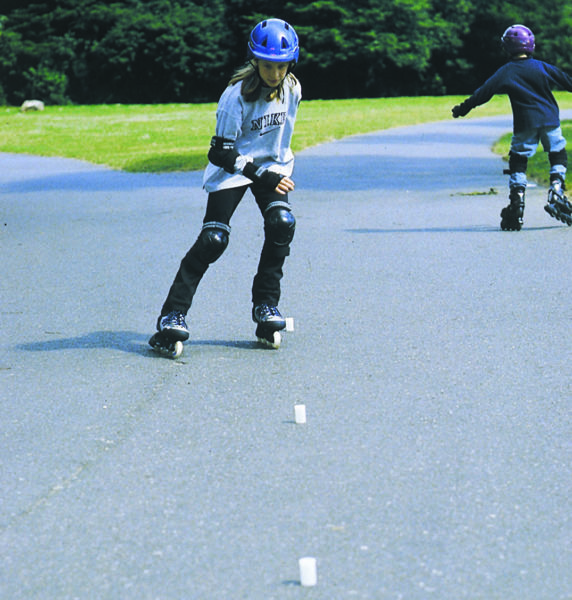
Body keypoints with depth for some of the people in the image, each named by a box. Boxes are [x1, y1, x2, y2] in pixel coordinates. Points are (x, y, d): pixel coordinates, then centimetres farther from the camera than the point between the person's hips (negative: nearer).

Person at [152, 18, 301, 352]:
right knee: (213, 239, -17)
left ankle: (265, 305, -8)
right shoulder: (237, 95, -21)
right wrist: (263, 177, -26)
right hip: (233, 167, -4)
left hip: (271, 165, 4)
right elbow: (222, 152, -20)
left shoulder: (292, 89, -4)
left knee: (282, 223, -22)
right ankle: (173, 314, -11)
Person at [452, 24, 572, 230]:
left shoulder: (506, 72, -1)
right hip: (550, 120, 1)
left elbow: (484, 92, -2)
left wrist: (464, 108, 5)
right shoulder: (542, 67, 4)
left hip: (525, 124, -1)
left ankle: (517, 205, -3)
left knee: (518, 162, 7)